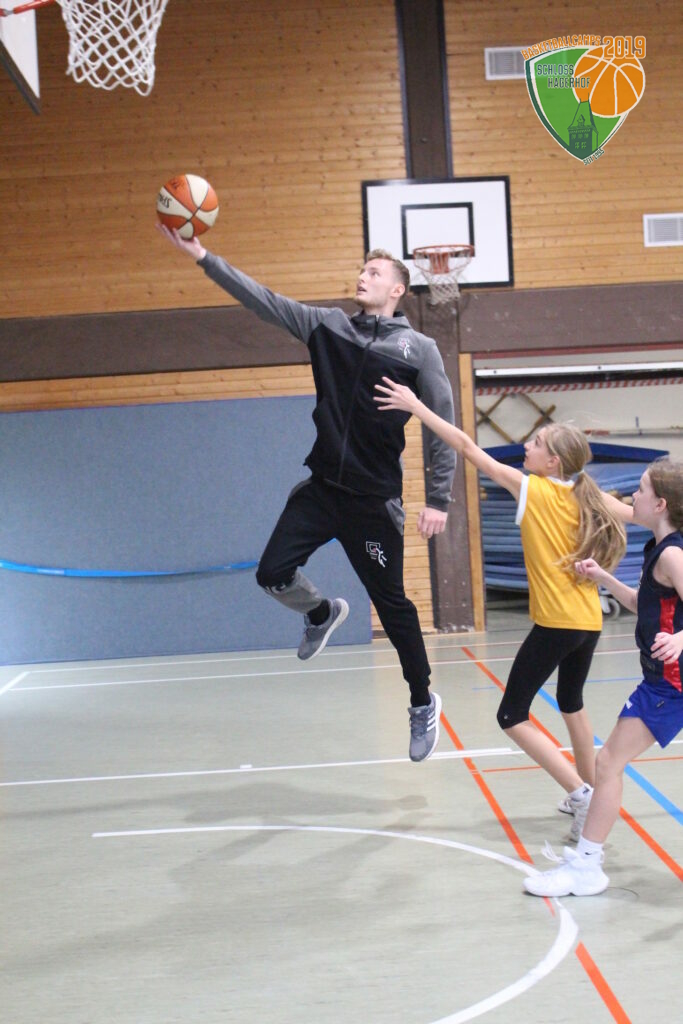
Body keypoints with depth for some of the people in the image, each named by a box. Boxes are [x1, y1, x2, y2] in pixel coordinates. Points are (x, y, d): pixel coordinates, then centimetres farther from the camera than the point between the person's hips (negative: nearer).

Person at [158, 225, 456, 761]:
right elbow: (263, 299, 1)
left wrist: (439, 499, -7)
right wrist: (202, 256, -8)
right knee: (273, 573, -6)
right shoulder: (327, 325, 6)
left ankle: (423, 704, 23)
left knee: (392, 605, 3)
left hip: (375, 499, -4)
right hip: (321, 487, 4)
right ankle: (322, 612, 30)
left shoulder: (419, 348, -4)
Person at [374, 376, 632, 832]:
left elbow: (469, 448, -10)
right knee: (572, 703, 27)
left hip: (556, 622, -7)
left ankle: (582, 794, -8)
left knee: (513, 717, 0)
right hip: (589, 622, 7)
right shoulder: (591, 498, 4)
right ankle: (590, 795, 35)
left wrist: (416, 406, -9)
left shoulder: (532, 489, -10)